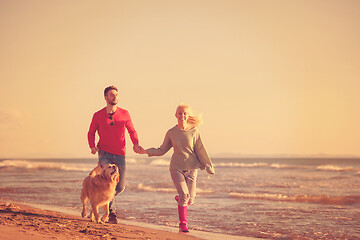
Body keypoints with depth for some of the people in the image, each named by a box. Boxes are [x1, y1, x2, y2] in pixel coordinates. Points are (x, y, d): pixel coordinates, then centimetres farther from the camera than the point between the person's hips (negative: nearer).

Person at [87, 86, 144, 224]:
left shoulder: (124, 114, 3)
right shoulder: (98, 115, 1)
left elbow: (132, 131, 14)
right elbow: (91, 133, 13)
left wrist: (136, 144, -5)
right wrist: (92, 146, -6)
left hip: (120, 155, 2)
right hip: (104, 153, -2)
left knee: (120, 187, 3)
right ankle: (111, 212, -14)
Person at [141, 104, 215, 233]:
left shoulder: (194, 132, 0)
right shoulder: (171, 133, 3)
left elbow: (200, 151, 3)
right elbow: (162, 150, 11)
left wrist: (209, 167, 2)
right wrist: (147, 151, 0)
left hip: (191, 168, 1)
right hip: (176, 168, -1)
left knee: (190, 200, -3)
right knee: (184, 195, -18)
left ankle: (179, 199, 35)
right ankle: (183, 224, -4)